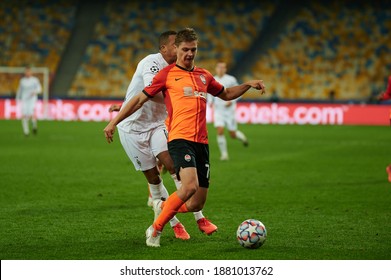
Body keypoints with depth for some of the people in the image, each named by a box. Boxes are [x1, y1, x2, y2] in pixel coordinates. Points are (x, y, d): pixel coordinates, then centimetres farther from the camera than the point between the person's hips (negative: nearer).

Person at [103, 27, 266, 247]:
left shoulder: (204, 76, 19)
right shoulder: (167, 74, 4)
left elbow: (226, 94, 35)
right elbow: (140, 99, 6)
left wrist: (249, 85, 19)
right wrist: (114, 122, 2)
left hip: (202, 142, 6)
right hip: (180, 139, -6)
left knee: (197, 205, 2)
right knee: (190, 186, -29)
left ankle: (162, 207, 32)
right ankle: (156, 230, -12)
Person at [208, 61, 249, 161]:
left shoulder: (231, 80, -5)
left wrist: (232, 101, -15)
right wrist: (210, 101, -2)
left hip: (229, 110, -2)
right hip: (218, 110, 2)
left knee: (233, 135, 4)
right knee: (220, 131, -16)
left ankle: (242, 137, 40)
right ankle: (224, 154, -5)